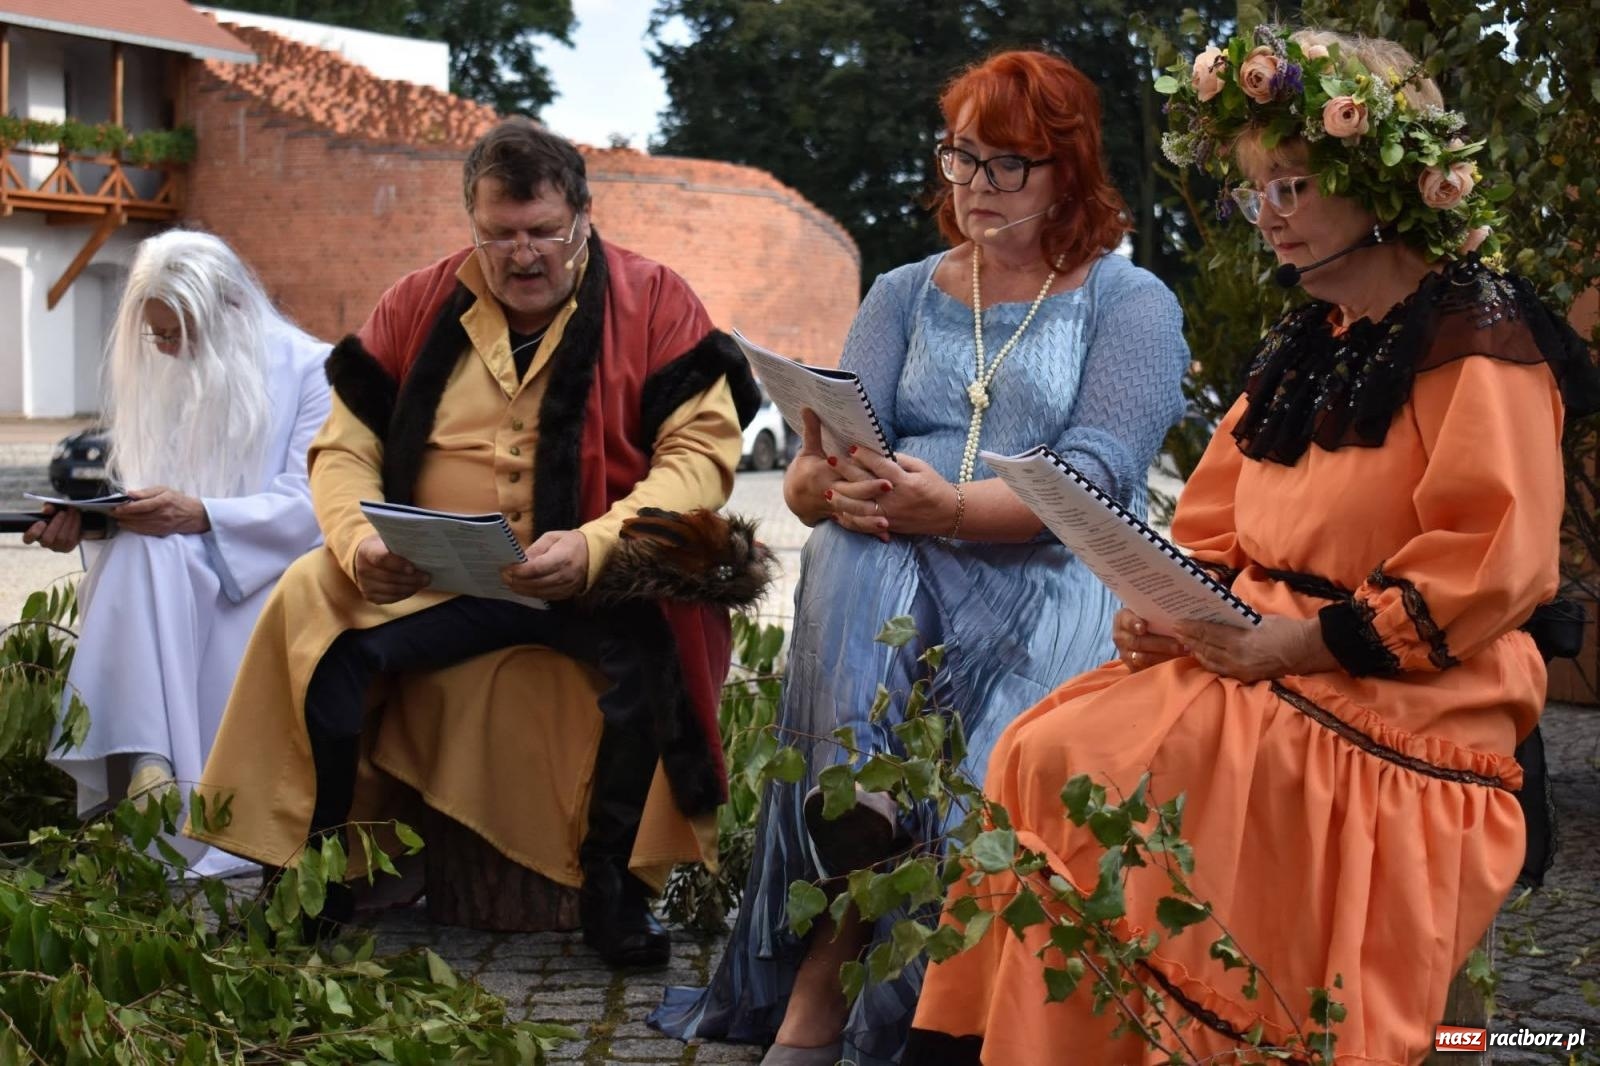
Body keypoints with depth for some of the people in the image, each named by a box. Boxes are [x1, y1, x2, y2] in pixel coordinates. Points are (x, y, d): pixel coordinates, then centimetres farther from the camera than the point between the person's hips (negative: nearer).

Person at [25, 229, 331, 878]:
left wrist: (201, 516, -25)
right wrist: (80, 519, -10)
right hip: (161, 581, 3)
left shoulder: (309, 370, 1)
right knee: (143, 550, -33)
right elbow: (130, 494, 15)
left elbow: (309, 502, -10)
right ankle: (144, 765, -45)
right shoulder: (148, 377, 16)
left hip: (267, 575, -3)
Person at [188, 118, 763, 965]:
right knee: (310, 603, -21)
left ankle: (613, 882, -15)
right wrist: (358, 541, -14)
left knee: (652, 635, -34)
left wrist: (595, 547, -26)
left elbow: (701, 452, -9)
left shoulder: (653, 302, 1)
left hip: (599, 579, -3)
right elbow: (345, 445, 10)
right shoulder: (419, 305, 10)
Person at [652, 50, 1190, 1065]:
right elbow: (813, 478, 6)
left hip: (1056, 577, -2)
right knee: (851, 564, -34)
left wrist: (947, 505, -27)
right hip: (901, 571, 2)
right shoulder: (905, 295, 18)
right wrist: (829, 482, -20)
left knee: (996, 784, -33)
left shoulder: (1131, 302, 7)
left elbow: (1096, 478, -10)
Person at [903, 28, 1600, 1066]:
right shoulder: (1300, 350, 18)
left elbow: (1488, 565, -16)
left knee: (1085, 771, -25)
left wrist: (1293, 644, -19)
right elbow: (1216, 530, 21)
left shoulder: (1476, 334, -7)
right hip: (1252, 663, 7)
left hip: (1400, 709, -7)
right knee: (1043, 756, -16)